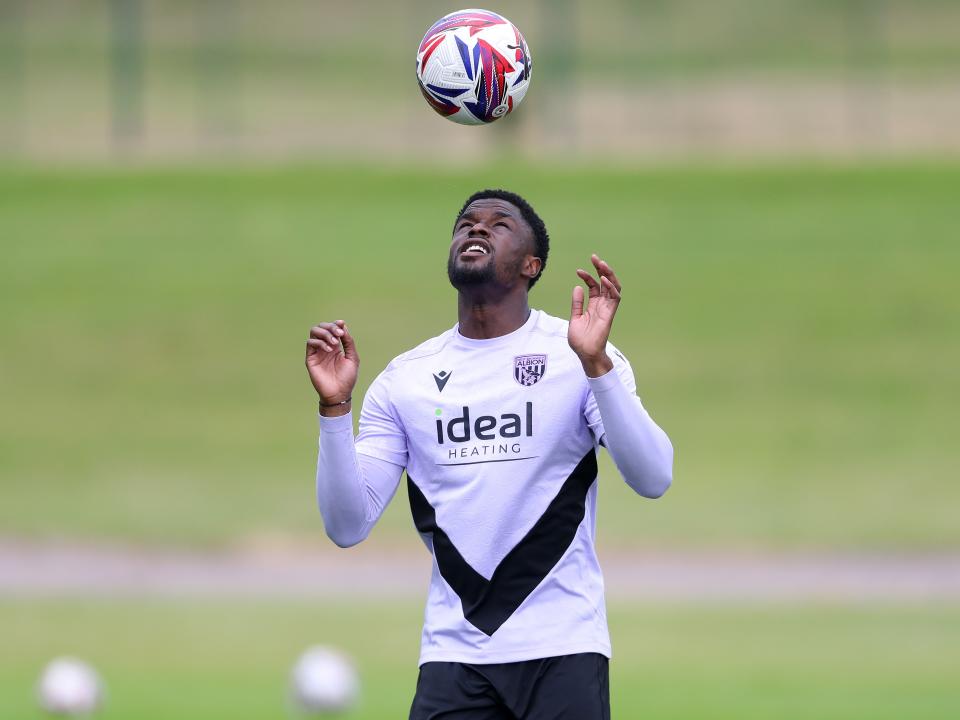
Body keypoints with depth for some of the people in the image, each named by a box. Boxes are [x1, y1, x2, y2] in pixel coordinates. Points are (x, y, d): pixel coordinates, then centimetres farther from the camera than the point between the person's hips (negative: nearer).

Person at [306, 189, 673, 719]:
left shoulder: (574, 354, -2)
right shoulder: (405, 379, 6)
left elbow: (652, 480, -14)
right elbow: (348, 527, 2)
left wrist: (595, 364, -25)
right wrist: (334, 407, -10)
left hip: (562, 644, -2)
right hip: (453, 650, 2)